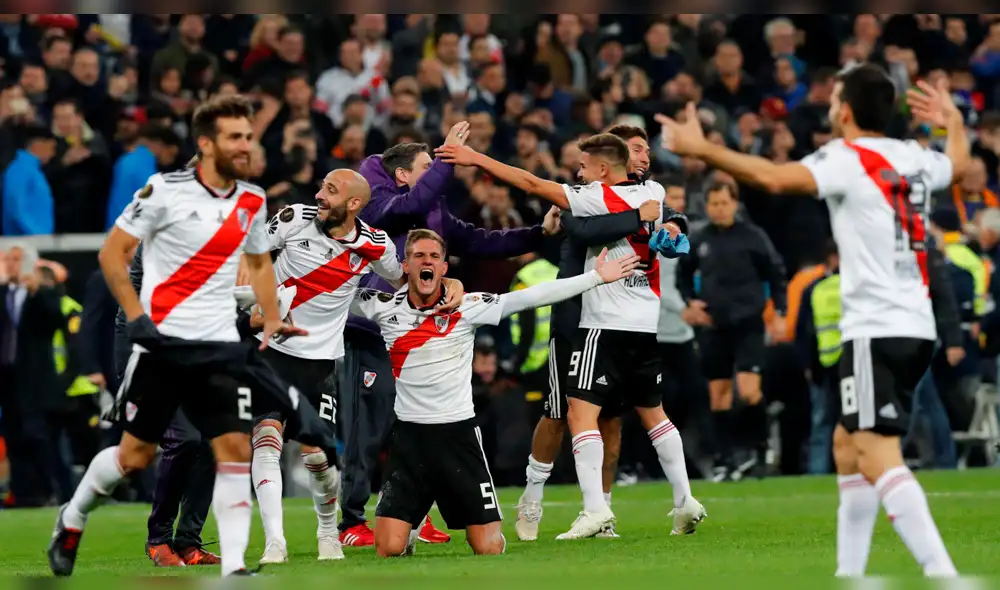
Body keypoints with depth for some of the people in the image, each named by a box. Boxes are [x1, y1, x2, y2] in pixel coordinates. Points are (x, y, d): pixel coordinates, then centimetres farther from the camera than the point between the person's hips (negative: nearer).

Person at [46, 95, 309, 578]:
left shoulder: (252, 202, 7)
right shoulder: (165, 191, -10)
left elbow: (260, 263, 25)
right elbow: (111, 253, -6)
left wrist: (272, 322, 13)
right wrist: (136, 316, -14)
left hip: (221, 347, 4)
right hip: (162, 341, -4)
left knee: (236, 448, -9)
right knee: (135, 455, 3)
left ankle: (234, 567, -9)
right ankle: (71, 521, 29)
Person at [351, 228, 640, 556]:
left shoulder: (468, 307, -3)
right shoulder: (384, 307, -1)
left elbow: (532, 296, -3)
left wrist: (595, 277, -5)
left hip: (459, 433, 0)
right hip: (409, 435, 0)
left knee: (488, 548, -5)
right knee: (389, 549, -10)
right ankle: (411, 526, 26)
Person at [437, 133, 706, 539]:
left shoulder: (599, 200, -11)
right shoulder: (653, 193, 6)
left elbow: (534, 185, -10)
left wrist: (477, 159, -7)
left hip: (607, 324, -7)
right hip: (647, 325, 7)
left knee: (581, 411, -9)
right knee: (652, 412, 18)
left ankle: (595, 509, -21)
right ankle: (685, 502, 16)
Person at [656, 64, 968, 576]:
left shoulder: (849, 158, -9)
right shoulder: (913, 158, 13)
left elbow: (775, 178, -25)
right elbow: (958, 165, 36)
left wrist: (701, 149, -19)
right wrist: (954, 121, 56)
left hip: (876, 331, -9)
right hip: (916, 327, 9)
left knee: (877, 457, -15)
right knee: (847, 444, 19)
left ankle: (941, 574, -26)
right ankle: (849, 574, 21)